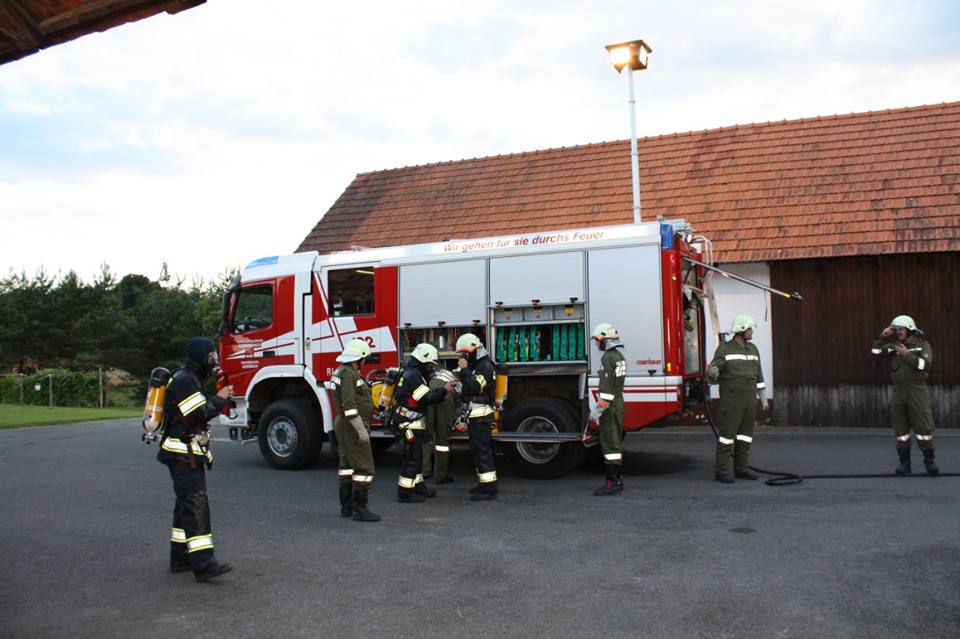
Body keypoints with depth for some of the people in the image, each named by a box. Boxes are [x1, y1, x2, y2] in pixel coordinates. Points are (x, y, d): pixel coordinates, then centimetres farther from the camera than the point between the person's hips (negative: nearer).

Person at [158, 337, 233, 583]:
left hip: (190, 454, 11)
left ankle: (180, 558, 23)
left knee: (187, 504, 15)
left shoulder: (192, 379, 18)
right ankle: (203, 564, -20)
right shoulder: (183, 380, -15)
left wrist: (221, 397, 5)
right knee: (196, 503, -16)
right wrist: (219, 399, -10)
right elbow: (199, 414, -22)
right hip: (183, 454, -11)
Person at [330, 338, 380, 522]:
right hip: (353, 425, -11)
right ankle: (360, 509, -8)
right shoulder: (348, 373, -18)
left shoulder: (340, 371, 14)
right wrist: (361, 430, -25)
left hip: (342, 424, 11)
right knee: (364, 467, -8)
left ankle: (347, 506, 20)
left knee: (347, 464, 14)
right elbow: (349, 405, -25)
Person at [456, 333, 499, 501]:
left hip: (481, 416, -10)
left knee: (482, 451, -10)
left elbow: (475, 386, -28)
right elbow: (468, 389, 22)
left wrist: (464, 369, -21)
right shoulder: (476, 366, 18)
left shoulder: (485, 366, -14)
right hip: (474, 416, 10)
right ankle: (485, 483, 25)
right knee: (477, 450, 16)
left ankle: (489, 489, -10)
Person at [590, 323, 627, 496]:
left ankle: (612, 483, -7)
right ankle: (618, 480, 23)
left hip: (610, 408, -10)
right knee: (616, 441, 16)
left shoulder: (608, 358, -18)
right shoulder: (619, 356, 13)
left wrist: (598, 409, -20)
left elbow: (607, 387, -22)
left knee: (609, 443, -7)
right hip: (619, 404, 10)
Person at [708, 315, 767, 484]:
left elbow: (758, 375, 15)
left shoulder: (753, 349, 10)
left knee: (745, 433, 7)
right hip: (731, 399, -6)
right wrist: (712, 372, -37)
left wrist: (763, 397, 12)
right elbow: (713, 373, -12)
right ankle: (721, 471, -1)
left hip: (749, 399, 6)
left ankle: (741, 469, 15)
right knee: (728, 433, -6)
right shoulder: (724, 348, -8)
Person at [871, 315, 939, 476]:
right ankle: (904, 463, 11)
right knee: (901, 428, 5)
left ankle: (930, 461, 6)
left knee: (923, 426, -5)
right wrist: (883, 337, -8)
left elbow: (925, 365, -13)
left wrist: (907, 355, -18)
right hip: (898, 390, 3)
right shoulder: (894, 345, 9)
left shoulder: (923, 345, 0)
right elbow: (876, 351, 0)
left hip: (917, 390, -3)